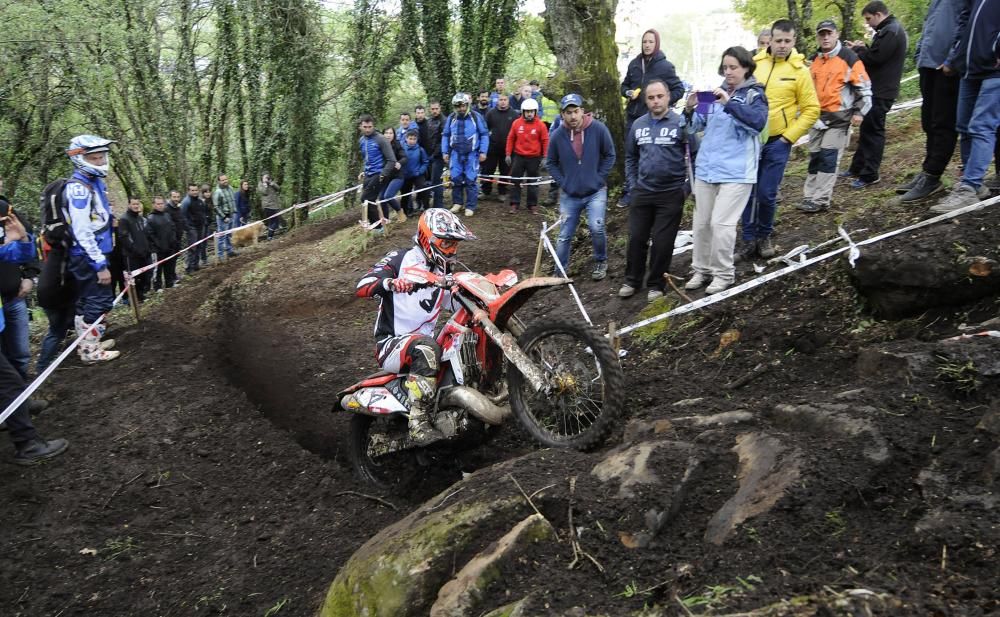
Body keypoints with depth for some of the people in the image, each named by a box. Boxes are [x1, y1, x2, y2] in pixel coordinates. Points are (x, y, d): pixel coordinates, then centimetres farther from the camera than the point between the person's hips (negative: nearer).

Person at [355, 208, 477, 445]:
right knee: (426, 348, -38)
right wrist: (391, 282, -38)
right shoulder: (401, 259, -5)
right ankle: (418, 424, -39)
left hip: (423, 340, 7)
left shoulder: (445, 273, 17)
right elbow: (362, 287, -17)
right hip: (392, 344, -7)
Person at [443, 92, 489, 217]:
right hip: (456, 154, 3)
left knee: (471, 181, -2)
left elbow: (484, 135, -3)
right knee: (456, 179, 4)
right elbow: (445, 136, 12)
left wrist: (483, 152, -8)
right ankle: (457, 203, 19)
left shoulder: (476, 117, -6)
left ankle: (470, 207, 5)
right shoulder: (451, 118, 4)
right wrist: (445, 152, 7)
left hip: (472, 154, -3)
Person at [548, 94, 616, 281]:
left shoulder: (598, 128, -11)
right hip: (569, 194, 2)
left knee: (596, 228, -17)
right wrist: (562, 182, -2)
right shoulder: (557, 135, -8)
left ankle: (601, 262, 10)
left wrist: (599, 178, -5)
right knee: (564, 235, 4)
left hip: (595, 191, -2)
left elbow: (610, 155, 0)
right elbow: (551, 162, 6)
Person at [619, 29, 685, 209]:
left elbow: (679, 90, -1)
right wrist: (628, 93, -4)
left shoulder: (665, 66, -5)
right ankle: (629, 192, 16)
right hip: (633, 116, 4)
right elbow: (624, 85, 18)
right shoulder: (634, 64, 6)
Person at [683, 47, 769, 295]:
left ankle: (723, 273, 7)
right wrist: (690, 110, -8)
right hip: (707, 168, 6)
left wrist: (729, 103, -28)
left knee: (721, 223, -9)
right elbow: (698, 125, 13)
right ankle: (701, 269, 23)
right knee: (701, 222, 9)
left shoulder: (754, 95, -2)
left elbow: (758, 121, -20)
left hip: (736, 171, -5)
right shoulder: (716, 93, 11)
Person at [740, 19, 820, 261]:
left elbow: (811, 110, -4)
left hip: (777, 142, -2)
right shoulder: (754, 63, 1)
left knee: (767, 194, -1)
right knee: (748, 192, 5)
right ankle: (749, 241, 16)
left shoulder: (799, 71, -5)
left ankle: (764, 236, 22)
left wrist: (788, 136, -10)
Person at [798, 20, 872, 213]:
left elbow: (864, 87, -5)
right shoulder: (814, 60, 10)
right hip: (818, 115, 6)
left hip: (839, 116, -6)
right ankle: (810, 196, 16)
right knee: (814, 156, 9)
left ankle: (821, 200, -9)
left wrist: (859, 112, -10)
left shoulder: (849, 58, -8)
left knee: (828, 156, -10)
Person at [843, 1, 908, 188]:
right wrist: (863, 48, 2)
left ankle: (869, 175, -1)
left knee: (872, 130, -6)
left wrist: (857, 49, -6)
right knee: (868, 128, 16)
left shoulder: (890, 31, -17)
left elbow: (874, 58, -22)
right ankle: (858, 167, 25)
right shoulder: (890, 29, 17)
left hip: (881, 91, -11)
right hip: (878, 88, 11)